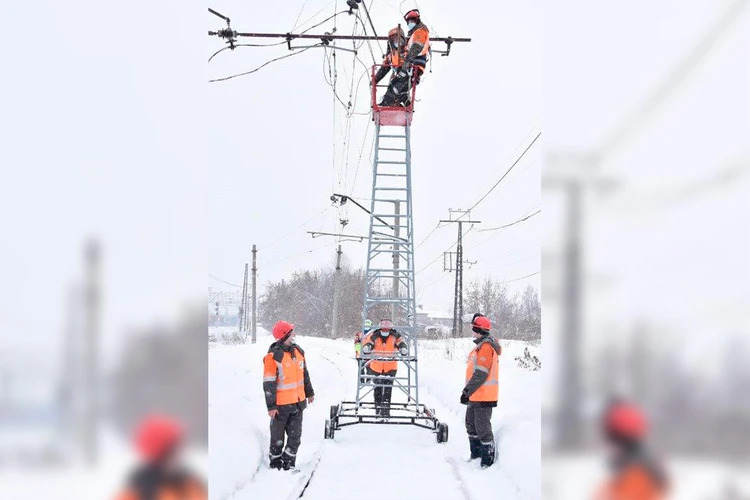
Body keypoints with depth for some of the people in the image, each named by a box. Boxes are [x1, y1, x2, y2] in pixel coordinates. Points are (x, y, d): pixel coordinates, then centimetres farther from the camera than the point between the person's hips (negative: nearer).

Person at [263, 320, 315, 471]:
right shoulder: (273, 356, -16)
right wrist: (271, 406, -16)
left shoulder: (298, 351, 6)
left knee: (295, 436, 8)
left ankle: (288, 463, 19)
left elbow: (305, 373, 19)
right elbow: (268, 384, -15)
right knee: (278, 436, 8)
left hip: (298, 402, 6)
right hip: (281, 404, -6)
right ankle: (275, 463, 23)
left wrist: (309, 392, 23)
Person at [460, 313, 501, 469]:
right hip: (476, 395, 11)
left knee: (482, 428, -7)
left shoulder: (486, 346, -19)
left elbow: (481, 374, -24)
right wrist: (468, 391, 22)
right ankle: (476, 453, 32)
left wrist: (467, 391, -22)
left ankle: (488, 460, -2)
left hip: (483, 396, -11)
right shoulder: (481, 345, 14)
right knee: (471, 425, 20)